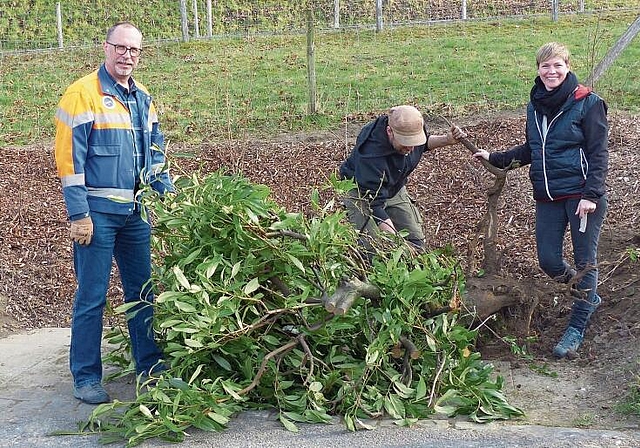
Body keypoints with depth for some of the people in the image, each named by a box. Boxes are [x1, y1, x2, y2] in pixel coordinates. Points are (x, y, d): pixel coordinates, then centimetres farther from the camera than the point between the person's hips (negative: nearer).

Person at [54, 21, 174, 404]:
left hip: (135, 213, 6)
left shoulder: (143, 99, 12)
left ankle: (151, 366, 25)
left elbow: (155, 155, 20)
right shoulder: (83, 94, -8)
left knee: (142, 292, 13)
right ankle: (86, 378, 11)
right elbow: (69, 157, -12)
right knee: (92, 297, 0)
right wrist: (79, 214, -16)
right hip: (97, 213, -6)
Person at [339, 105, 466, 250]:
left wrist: (446, 140, -13)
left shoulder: (413, 127, -21)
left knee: (416, 242, -1)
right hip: (362, 193, -6)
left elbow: (424, 143, 7)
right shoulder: (371, 153, -40)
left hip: (395, 189, 6)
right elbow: (375, 203, -36)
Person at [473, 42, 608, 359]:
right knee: (549, 261, 6)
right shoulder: (536, 106, 9)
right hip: (547, 197, 6)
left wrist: (591, 195, -19)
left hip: (582, 196, -6)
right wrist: (495, 159, 16)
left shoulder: (587, 103, -9)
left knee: (584, 260, 4)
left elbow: (598, 153, -11)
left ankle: (577, 328, 16)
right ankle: (588, 296, 35)